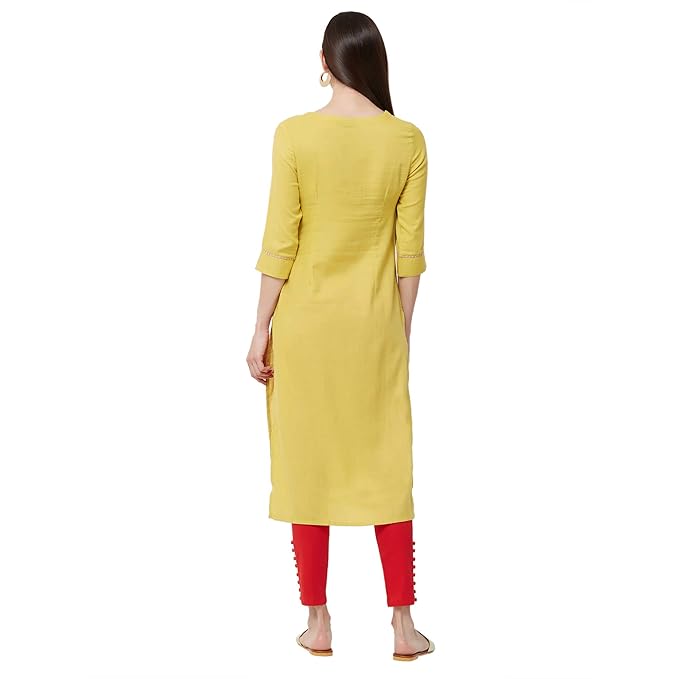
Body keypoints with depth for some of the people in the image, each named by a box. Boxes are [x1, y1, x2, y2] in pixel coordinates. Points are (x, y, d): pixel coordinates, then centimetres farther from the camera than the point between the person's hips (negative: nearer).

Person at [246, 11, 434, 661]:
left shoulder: (295, 134, -10)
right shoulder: (407, 140, -4)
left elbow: (279, 244, -10)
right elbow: (410, 249, -1)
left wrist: (262, 328, -1)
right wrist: (401, 327, 10)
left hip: (305, 320, -1)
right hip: (375, 323, 2)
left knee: (308, 467, 8)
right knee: (387, 469, 9)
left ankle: (319, 624, 16)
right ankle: (402, 626, 13)